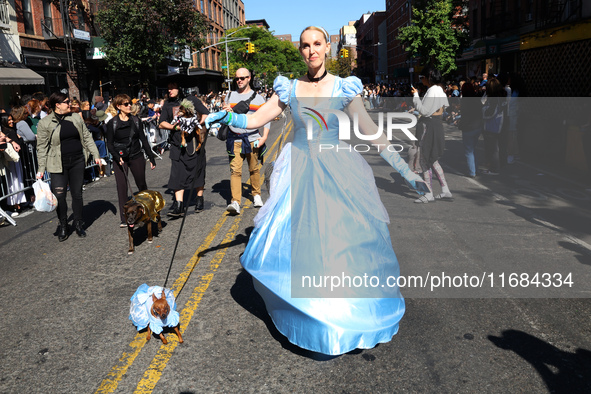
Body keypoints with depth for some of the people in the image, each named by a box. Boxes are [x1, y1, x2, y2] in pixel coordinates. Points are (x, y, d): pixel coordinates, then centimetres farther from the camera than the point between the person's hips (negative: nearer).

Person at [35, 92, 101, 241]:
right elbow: (42, 147, -2)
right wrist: (41, 169, -5)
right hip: (59, 165, -3)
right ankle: (63, 227, 15)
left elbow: (87, 137, 12)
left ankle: (78, 224, 22)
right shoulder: (45, 123, -4)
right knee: (59, 195, -3)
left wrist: (95, 155, 5)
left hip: (77, 161, 3)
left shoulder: (76, 118, 7)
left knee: (77, 194, 9)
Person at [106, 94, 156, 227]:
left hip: (136, 157, 2)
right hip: (120, 159, -2)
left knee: (142, 184, 11)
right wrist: (117, 157, -20)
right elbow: (109, 144, -2)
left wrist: (151, 158, 7)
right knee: (122, 188, -4)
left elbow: (143, 140, 9)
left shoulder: (136, 120, 5)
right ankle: (124, 219, 1)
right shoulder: (112, 123, -1)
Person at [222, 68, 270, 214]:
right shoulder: (230, 96, 13)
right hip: (235, 140, 1)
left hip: (252, 139, 0)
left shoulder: (257, 98, 7)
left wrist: (264, 136, -7)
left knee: (254, 169, 9)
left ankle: (256, 195, 29)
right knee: (235, 170, -10)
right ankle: (235, 202, -14)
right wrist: (226, 111, -5)